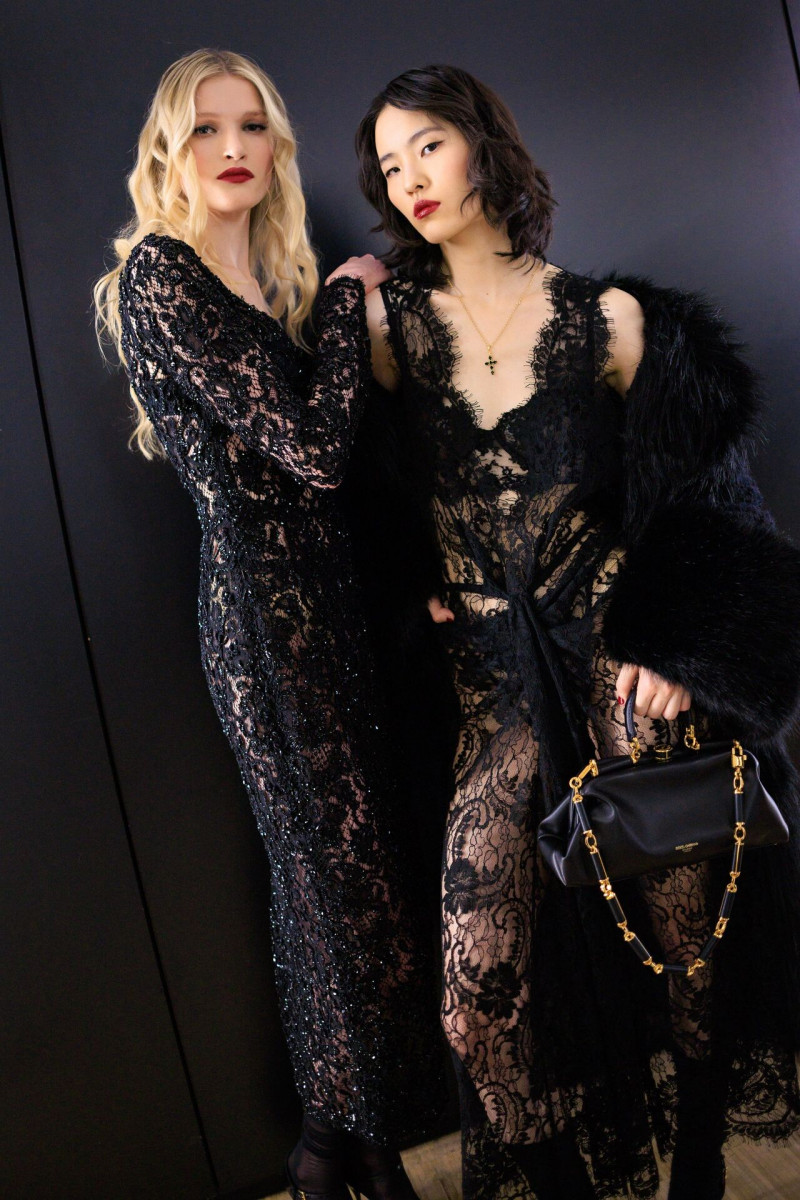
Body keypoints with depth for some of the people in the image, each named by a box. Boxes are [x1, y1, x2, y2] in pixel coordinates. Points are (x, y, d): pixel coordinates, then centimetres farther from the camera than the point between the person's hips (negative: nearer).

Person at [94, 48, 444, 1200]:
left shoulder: (274, 279, 17)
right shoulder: (157, 273, -8)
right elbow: (314, 447, -17)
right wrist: (350, 298, -4)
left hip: (322, 586, 8)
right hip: (262, 596, -8)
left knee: (341, 856, 11)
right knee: (336, 861, 0)